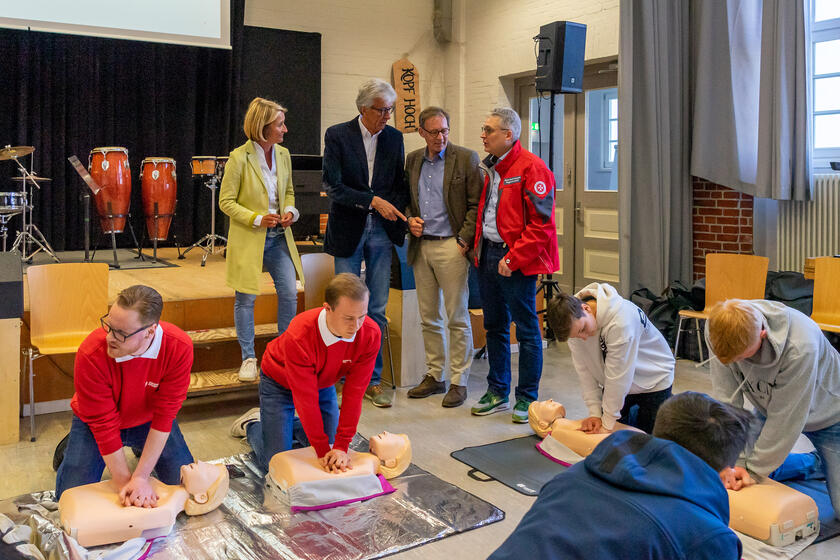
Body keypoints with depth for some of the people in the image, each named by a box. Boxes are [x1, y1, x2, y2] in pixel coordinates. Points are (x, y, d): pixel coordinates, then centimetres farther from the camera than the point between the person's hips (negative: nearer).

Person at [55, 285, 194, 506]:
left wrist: (140, 477, -28)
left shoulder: (179, 348, -32)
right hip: (94, 423, -1)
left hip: (148, 420, 2)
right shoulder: (91, 354, -35)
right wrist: (125, 482, -25)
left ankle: (142, 449, 28)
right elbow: (103, 424, -27)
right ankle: (72, 447, 24)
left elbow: (164, 415, -26)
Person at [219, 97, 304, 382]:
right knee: (246, 299, 5)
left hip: (278, 237, 5)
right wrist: (257, 218, -20)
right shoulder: (239, 158, -13)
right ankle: (248, 358, 19)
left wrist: (289, 211, -4)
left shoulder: (283, 154, 3)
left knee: (289, 294, 2)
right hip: (248, 238, -4)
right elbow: (226, 201, -8)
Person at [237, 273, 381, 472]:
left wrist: (341, 446, -27)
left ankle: (293, 425, 31)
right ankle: (253, 424, 25)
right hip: (280, 383, -4)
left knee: (334, 454, 6)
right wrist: (323, 451, -30)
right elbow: (306, 398, -33)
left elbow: (354, 392, -25)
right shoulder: (299, 337, -40)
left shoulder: (370, 335, -29)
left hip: (324, 384, 4)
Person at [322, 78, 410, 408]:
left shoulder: (394, 137, 6)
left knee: (377, 309, 6)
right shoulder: (337, 135, -5)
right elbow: (333, 186, -13)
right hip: (348, 230, -3)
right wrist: (373, 201, -21)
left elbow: (400, 183, 11)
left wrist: (398, 210, -8)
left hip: (381, 231, 3)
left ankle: (373, 379, 16)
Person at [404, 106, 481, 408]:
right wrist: (409, 219, 1)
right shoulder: (413, 160, 12)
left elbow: (476, 204, -5)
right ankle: (434, 376, 22)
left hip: (451, 247, -5)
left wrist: (464, 241, -12)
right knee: (428, 318, 11)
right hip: (420, 247, 5)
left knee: (457, 318, 0)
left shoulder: (466, 158, -3)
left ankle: (458, 382, 10)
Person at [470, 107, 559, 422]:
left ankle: (527, 398, 14)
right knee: (494, 327, 14)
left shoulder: (531, 168, -12)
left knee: (526, 330, 2)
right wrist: (479, 247, 13)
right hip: (488, 255, 8)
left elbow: (541, 223, -17)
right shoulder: (490, 168, 14)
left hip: (517, 261, -8)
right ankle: (498, 393, 27)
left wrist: (513, 258, -19)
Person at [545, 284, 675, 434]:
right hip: (616, 384, 5)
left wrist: (607, 424, -26)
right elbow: (585, 370, -12)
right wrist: (595, 413, -16)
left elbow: (618, 375, -33)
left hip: (652, 381, -5)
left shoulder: (621, 319, -39)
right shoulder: (573, 321, -19)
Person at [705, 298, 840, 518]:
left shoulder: (800, 348, -39)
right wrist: (735, 463, -24)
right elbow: (726, 400, -22)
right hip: (770, 408, 4)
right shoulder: (720, 331, -27)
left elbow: (786, 419, -30)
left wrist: (755, 469, -23)